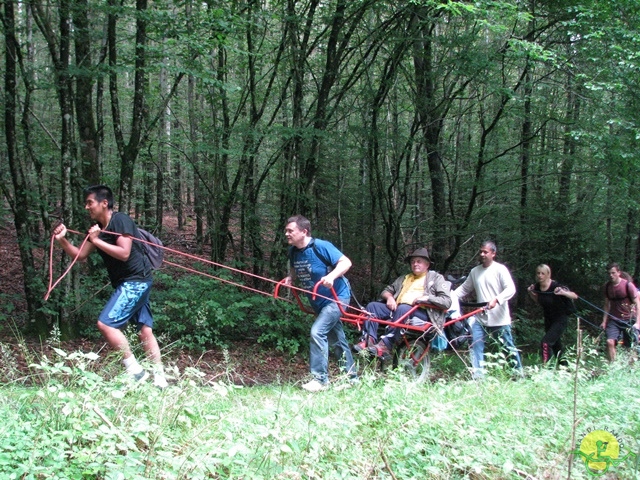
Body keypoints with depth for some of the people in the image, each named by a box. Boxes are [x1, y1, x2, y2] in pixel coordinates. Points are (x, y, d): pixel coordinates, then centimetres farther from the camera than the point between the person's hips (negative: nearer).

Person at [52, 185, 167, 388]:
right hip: (129, 283, 10)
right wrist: (62, 240, 1)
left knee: (105, 324, -14)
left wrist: (97, 241, -20)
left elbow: (124, 253, -24)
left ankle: (135, 371, -9)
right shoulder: (98, 228, 12)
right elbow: (80, 255, 15)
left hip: (135, 281, -10)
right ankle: (159, 379, 13)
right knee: (145, 330, 9)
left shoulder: (121, 221, -14)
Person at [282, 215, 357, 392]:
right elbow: (295, 270, 17)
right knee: (337, 339, 17)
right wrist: (290, 278, -4)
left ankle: (320, 379, -16)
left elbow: (346, 262, -21)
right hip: (318, 302, 8)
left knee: (317, 332, -22)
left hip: (336, 297, -8)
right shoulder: (293, 251, -2)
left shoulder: (321, 246, -22)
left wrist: (332, 276, -37)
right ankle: (352, 377, 31)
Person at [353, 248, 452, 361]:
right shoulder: (404, 279, 31)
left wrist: (427, 298, -15)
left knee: (403, 309, -38)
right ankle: (368, 340, -30)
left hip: (422, 312, -6)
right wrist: (389, 297, 3)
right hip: (398, 309, 6)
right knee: (372, 305, -14)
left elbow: (447, 301, 0)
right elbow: (386, 290, 27)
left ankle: (385, 346, -42)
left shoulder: (436, 278, 13)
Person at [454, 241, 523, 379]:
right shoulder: (475, 271, 10)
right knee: (475, 345, -9)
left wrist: (496, 300, -32)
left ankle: (519, 372, 22)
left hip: (499, 319, -4)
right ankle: (477, 376, -9)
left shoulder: (500, 269, -7)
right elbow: (464, 289, 15)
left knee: (508, 347, 5)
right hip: (480, 318, 5)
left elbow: (511, 289, -17)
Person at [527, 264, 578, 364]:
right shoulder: (537, 287, -4)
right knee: (556, 346, 20)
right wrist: (531, 293, -3)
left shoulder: (555, 287, -23)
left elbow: (575, 296, -27)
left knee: (545, 343, -22)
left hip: (560, 320, -7)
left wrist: (563, 292, -46)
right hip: (548, 320, 7)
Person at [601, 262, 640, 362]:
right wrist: (604, 321, 8)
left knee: (630, 346, -1)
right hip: (614, 320, 3)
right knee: (610, 342, -16)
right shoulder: (607, 286, 5)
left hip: (629, 320, -3)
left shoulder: (628, 285, -9)